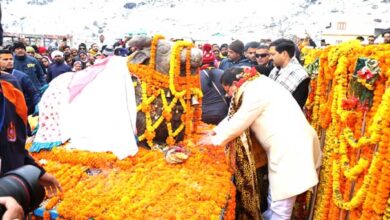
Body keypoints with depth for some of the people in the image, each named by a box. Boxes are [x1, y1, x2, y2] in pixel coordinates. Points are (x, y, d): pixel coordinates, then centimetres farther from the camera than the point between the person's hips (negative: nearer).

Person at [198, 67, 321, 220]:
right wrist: (216, 130, 25)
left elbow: (239, 122, -12)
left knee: (280, 207, 0)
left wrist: (215, 140, 2)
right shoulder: (254, 86, 14)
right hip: (283, 147, 10)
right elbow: (235, 114, 24)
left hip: (291, 147, -10)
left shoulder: (256, 91, -17)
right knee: (274, 201, 21)